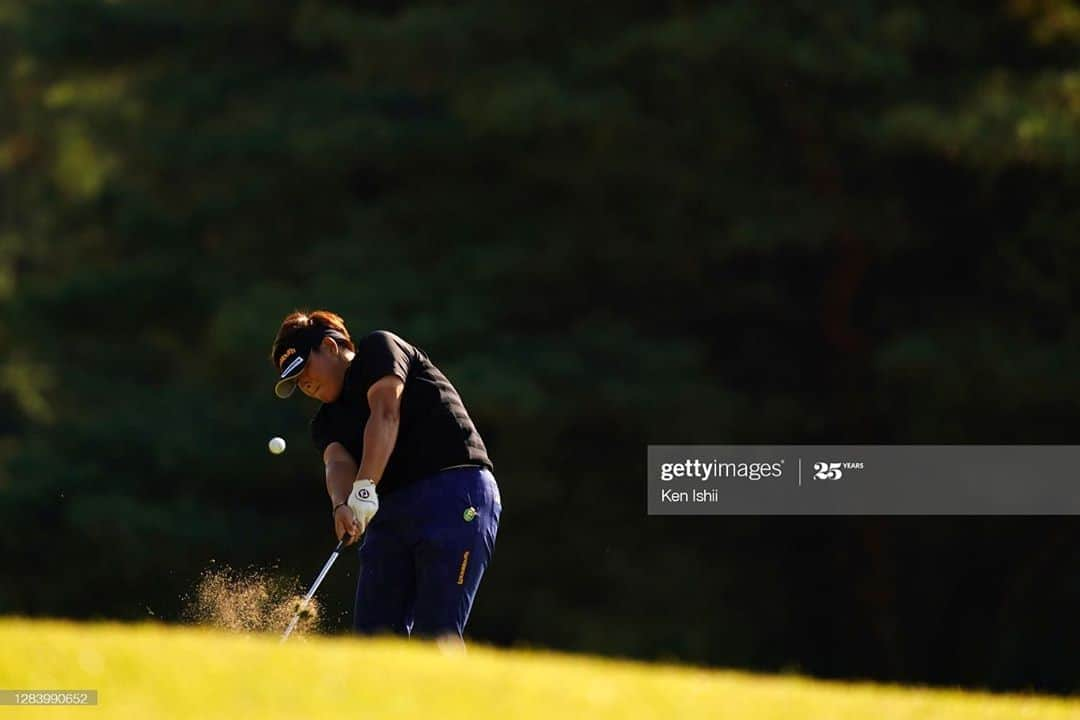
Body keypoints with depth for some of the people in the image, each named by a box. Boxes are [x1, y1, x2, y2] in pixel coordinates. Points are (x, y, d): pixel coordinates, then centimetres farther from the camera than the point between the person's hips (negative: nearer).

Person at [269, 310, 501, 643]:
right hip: (389, 512, 8)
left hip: (456, 493, -7)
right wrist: (342, 505, -24)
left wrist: (364, 489, -24)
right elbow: (338, 463, 0)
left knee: (436, 635, -18)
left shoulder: (378, 348, 6)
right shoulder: (326, 422, 22)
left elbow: (385, 414, -11)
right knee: (375, 635, -4)